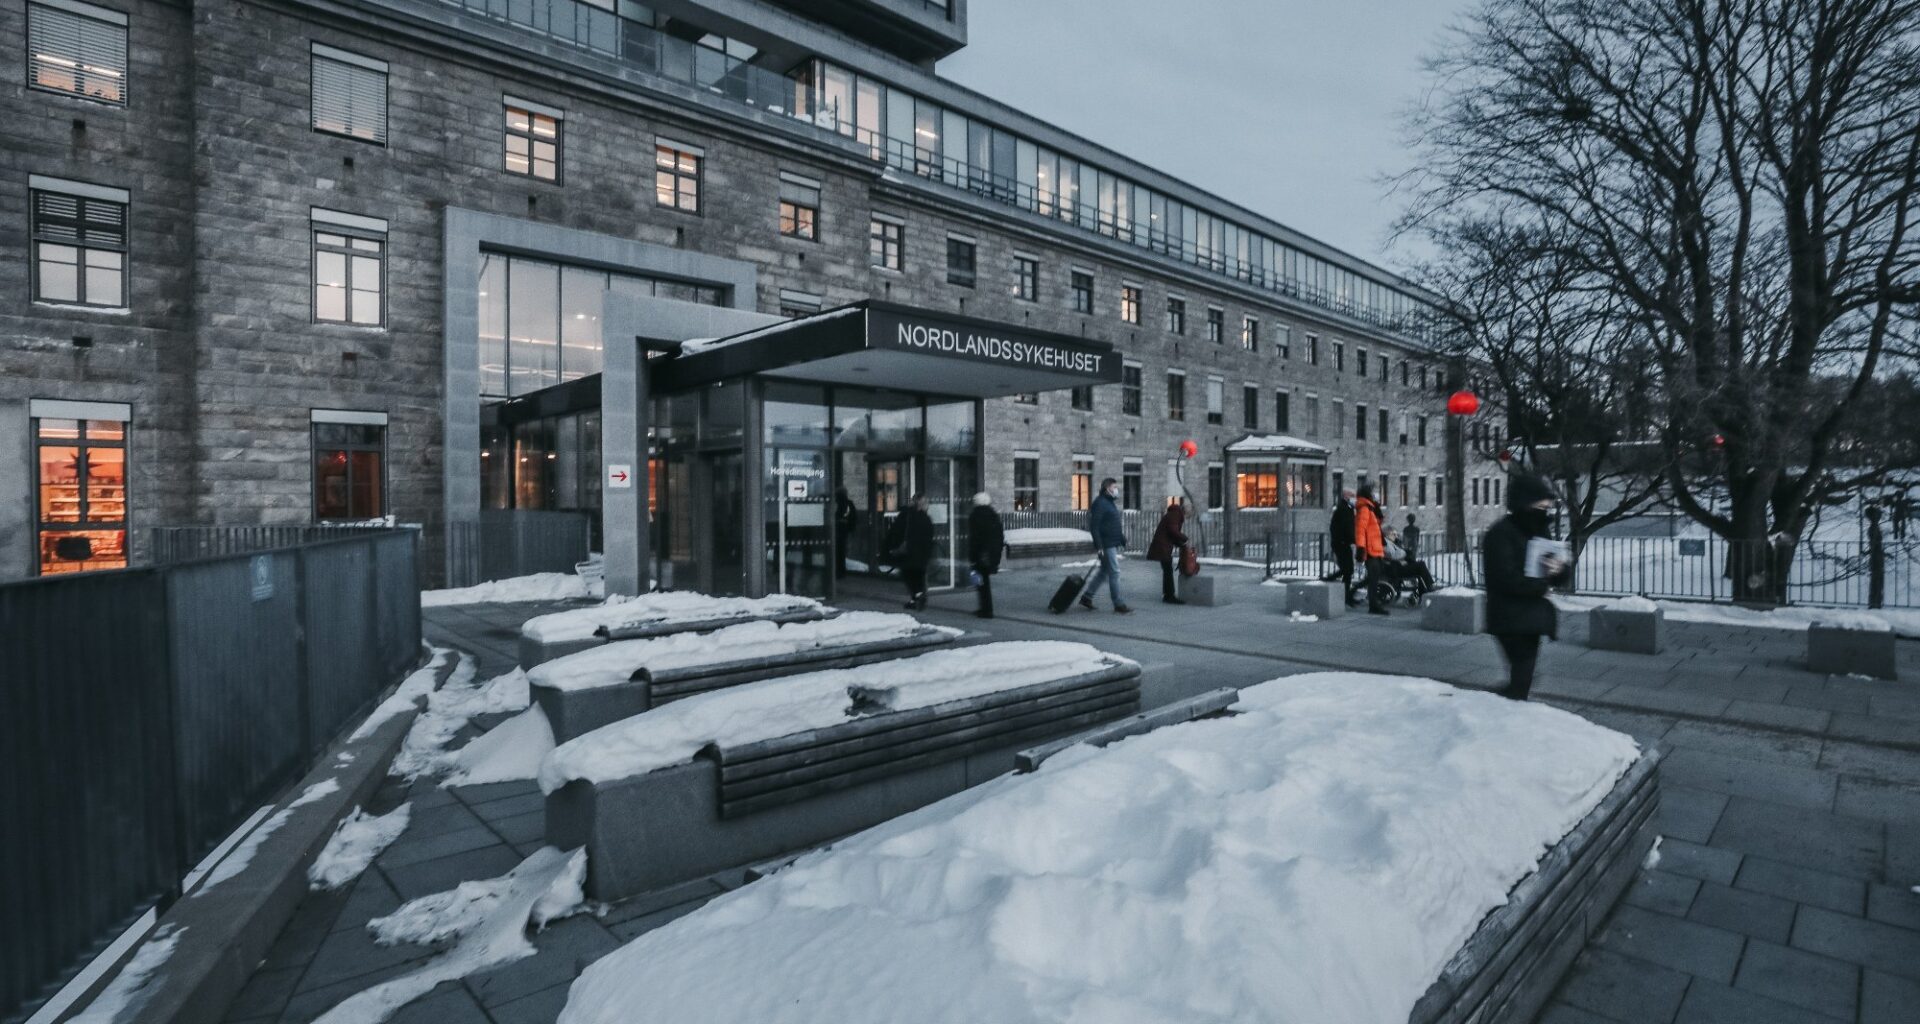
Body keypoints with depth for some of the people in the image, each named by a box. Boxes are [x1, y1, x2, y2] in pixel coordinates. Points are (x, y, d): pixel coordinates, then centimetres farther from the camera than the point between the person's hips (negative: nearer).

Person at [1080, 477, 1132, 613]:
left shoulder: (1110, 503, 18)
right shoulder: (1100, 503, -13)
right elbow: (1094, 527, -19)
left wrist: (1122, 541, 19)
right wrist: (1099, 547, -23)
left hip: (1113, 544, 10)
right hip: (1106, 545, -10)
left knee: (1103, 571, 13)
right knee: (1114, 572, -6)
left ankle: (1086, 597, 21)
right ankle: (1118, 604, 0)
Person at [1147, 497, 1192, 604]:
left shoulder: (1176, 513, 19)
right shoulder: (1175, 513, -12)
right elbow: (1173, 531, -21)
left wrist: (1182, 544, 8)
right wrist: (1185, 538, -8)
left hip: (1164, 546, 10)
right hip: (1162, 547, -10)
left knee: (1167, 571, 13)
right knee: (1168, 570, -9)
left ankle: (1167, 595, 18)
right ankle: (1170, 596, -8)